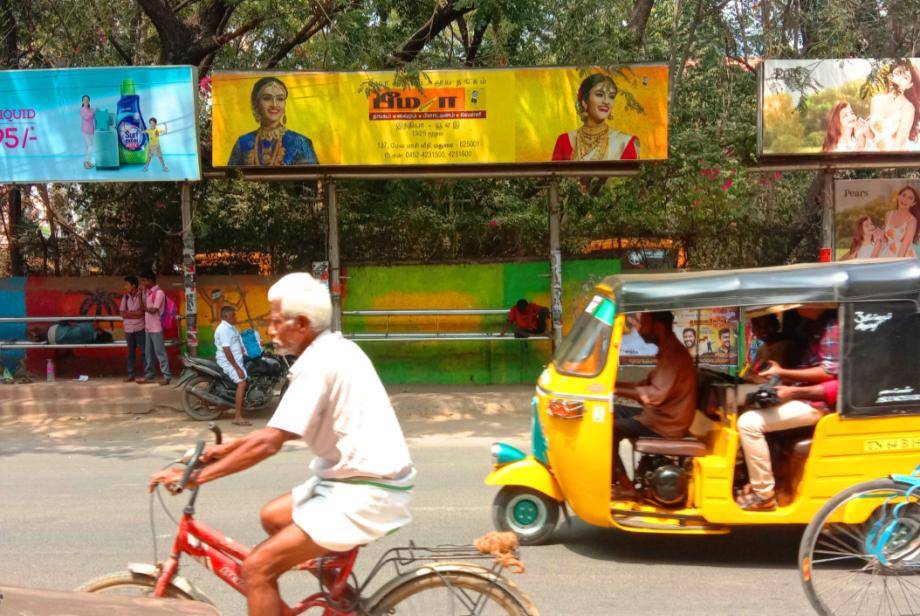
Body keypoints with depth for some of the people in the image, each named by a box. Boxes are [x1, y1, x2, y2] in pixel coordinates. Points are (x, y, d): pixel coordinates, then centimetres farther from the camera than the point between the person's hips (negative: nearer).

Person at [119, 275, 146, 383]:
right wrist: (136, 313, -9)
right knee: (131, 353, 9)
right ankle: (130, 375, 13)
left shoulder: (141, 295, -4)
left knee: (144, 351, -1)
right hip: (129, 329, 4)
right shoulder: (125, 297, 5)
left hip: (140, 328, -3)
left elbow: (143, 310, -13)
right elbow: (123, 314, 1)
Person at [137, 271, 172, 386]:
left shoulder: (159, 292, -12)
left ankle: (167, 377, -4)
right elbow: (144, 308, 11)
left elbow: (154, 310, -19)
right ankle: (149, 376, 18)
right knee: (148, 353, 12)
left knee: (160, 352, -7)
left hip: (156, 328, -8)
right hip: (147, 327, 8)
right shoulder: (147, 292, 14)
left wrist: (145, 308, -3)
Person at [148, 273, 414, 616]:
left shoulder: (317, 363, -18)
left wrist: (197, 476, -15)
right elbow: (285, 429, 18)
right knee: (272, 517, 24)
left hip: (364, 494, -10)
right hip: (367, 479, 10)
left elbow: (269, 443, -23)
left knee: (256, 570, -11)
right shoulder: (336, 349, 12)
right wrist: (228, 448, 14)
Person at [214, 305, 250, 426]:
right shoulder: (224, 329, -18)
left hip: (236, 360, 11)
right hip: (228, 362, -11)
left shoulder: (232, 328, 14)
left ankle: (237, 404, 30)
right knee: (242, 382, -22)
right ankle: (237, 417, -25)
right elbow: (226, 351, -23)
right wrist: (237, 368, -24)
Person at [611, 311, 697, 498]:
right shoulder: (667, 351, 11)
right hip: (659, 415, 11)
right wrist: (614, 383, 6)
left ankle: (625, 486, -7)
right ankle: (613, 475, 12)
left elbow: (655, 395, -30)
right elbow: (646, 385, 16)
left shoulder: (675, 354, -21)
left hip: (665, 426, -11)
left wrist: (618, 390, -25)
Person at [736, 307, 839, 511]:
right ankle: (756, 483, 15)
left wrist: (782, 373, -16)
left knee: (749, 423, -22)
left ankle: (764, 494, -13)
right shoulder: (814, 324, 15)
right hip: (803, 393, 11)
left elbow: (829, 372, -19)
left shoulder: (832, 327, -14)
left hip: (817, 401, -11)